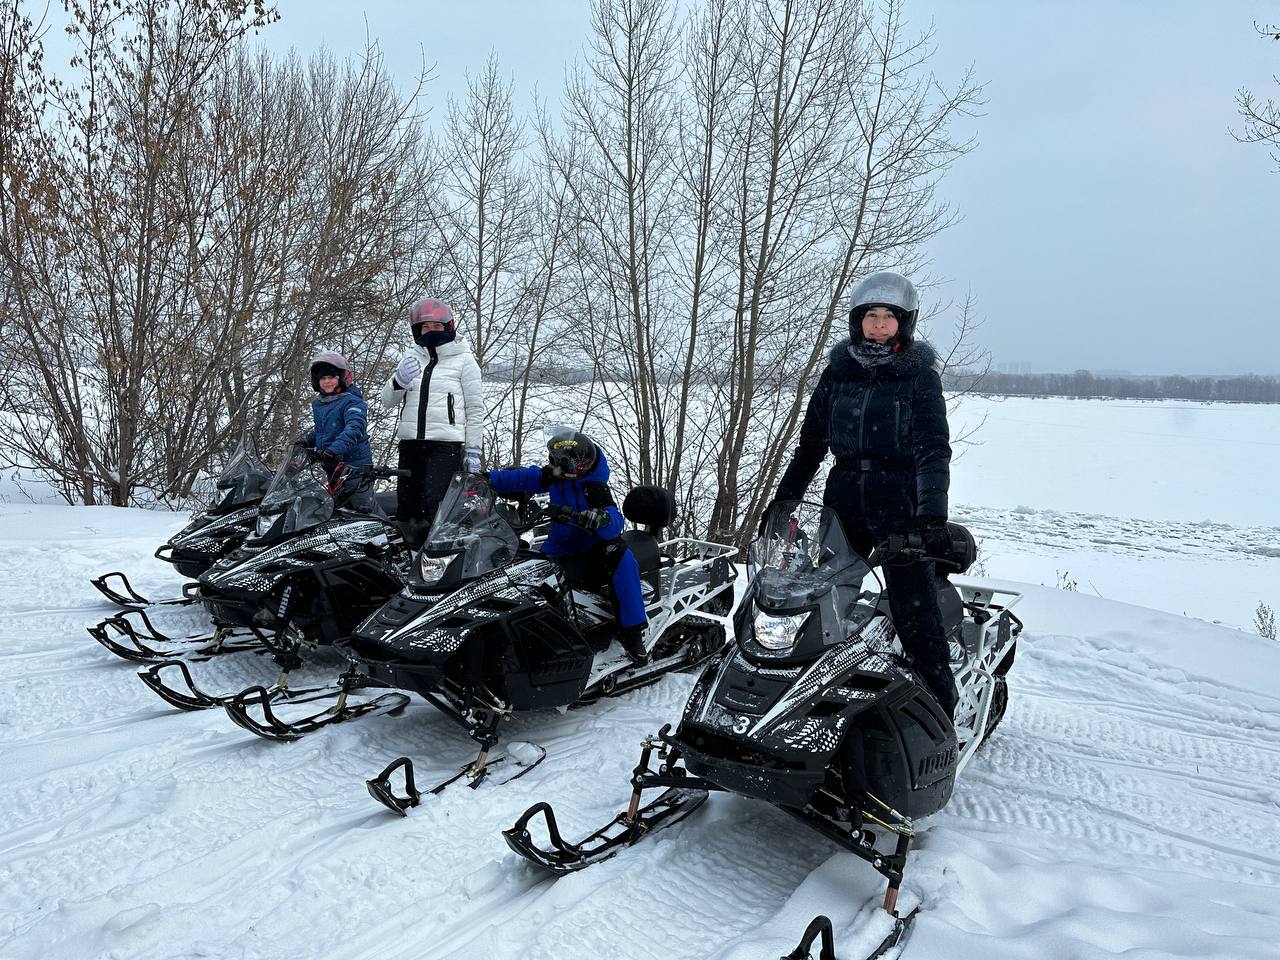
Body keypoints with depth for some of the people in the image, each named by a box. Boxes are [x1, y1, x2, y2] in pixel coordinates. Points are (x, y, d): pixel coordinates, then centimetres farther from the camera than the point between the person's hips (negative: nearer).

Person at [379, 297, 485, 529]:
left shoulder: (463, 359, 4)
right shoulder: (411, 357, 16)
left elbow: (475, 408, 3)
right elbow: (387, 401, 11)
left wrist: (473, 450, -2)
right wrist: (398, 382, -11)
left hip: (446, 443, -4)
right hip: (410, 442, 5)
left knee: (432, 506, -16)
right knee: (405, 508, 3)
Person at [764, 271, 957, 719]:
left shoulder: (920, 374, -2)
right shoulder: (838, 370, 10)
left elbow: (933, 448, -12)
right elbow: (810, 442, 16)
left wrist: (933, 514, -25)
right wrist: (784, 497, 12)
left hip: (901, 500, -4)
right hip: (844, 497, 4)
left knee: (915, 612, -7)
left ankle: (942, 711, 2)